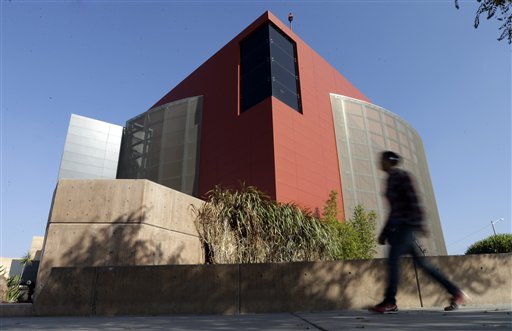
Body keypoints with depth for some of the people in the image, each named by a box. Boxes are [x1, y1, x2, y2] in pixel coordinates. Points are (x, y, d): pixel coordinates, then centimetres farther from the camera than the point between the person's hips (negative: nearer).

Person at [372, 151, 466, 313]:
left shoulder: (400, 175, -5)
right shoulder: (391, 179, 20)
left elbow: (413, 199, -16)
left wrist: (419, 222, -24)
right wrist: (385, 232, 20)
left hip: (406, 224, -9)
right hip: (398, 225, 9)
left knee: (393, 259, -12)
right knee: (420, 262, 9)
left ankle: (390, 302, -7)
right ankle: (455, 292, 18)